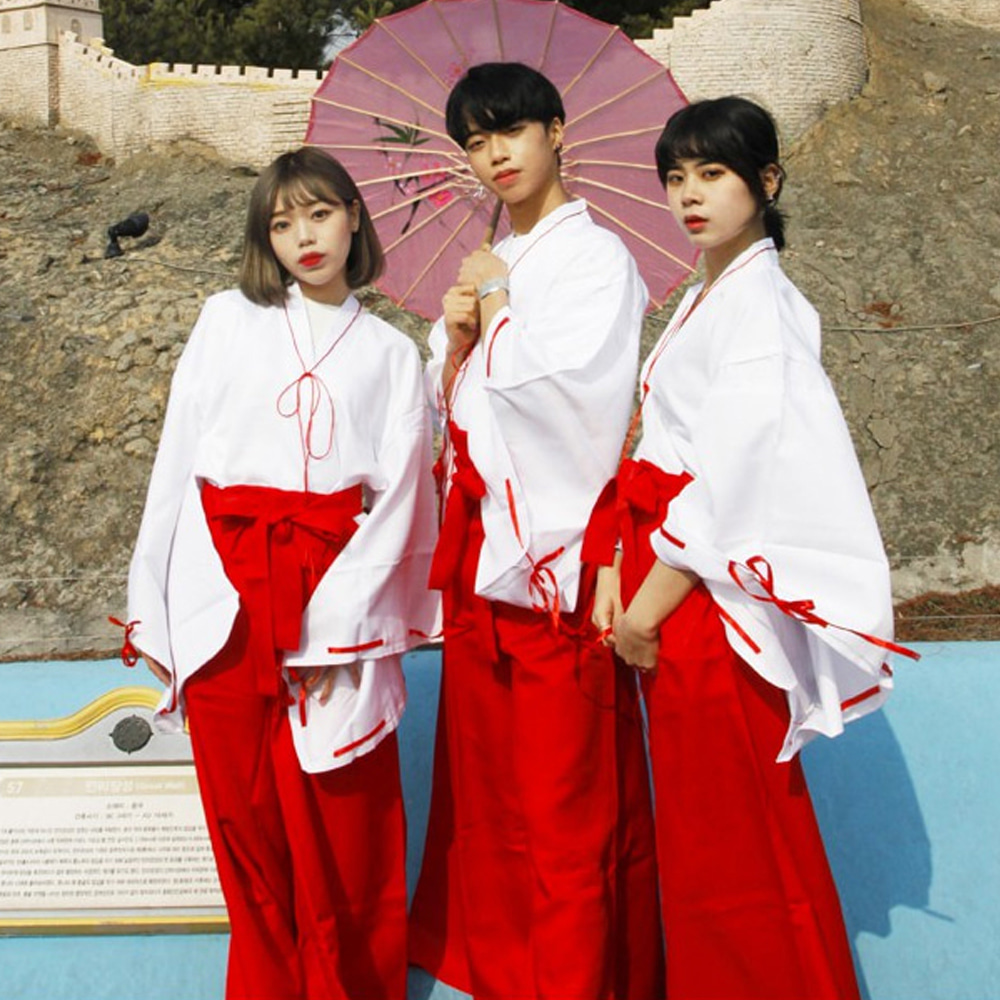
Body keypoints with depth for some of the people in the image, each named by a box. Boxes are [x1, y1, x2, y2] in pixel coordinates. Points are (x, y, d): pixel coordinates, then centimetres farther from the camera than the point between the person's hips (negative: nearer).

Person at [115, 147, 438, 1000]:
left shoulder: (390, 352, 9)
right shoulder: (228, 320, 10)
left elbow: (396, 497, 1)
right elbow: (178, 463, 7)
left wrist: (335, 626, -10)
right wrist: (156, 609, 1)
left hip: (336, 598, -1)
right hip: (224, 598, 1)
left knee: (341, 825, 2)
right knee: (246, 820, 8)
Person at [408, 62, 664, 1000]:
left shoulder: (597, 257, -2)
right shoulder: (485, 273, 18)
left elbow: (561, 391, -16)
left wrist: (495, 307, -4)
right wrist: (455, 339, 0)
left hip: (558, 551, -7)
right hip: (479, 550, 7)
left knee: (567, 803, -3)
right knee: (485, 777, 13)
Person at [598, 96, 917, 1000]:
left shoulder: (760, 306, -13)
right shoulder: (704, 300, 15)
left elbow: (728, 490, -19)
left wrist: (646, 609, -15)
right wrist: (616, 570, 6)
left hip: (712, 600, -9)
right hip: (668, 590, 9)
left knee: (730, 846, 2)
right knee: (698, 834, 18)